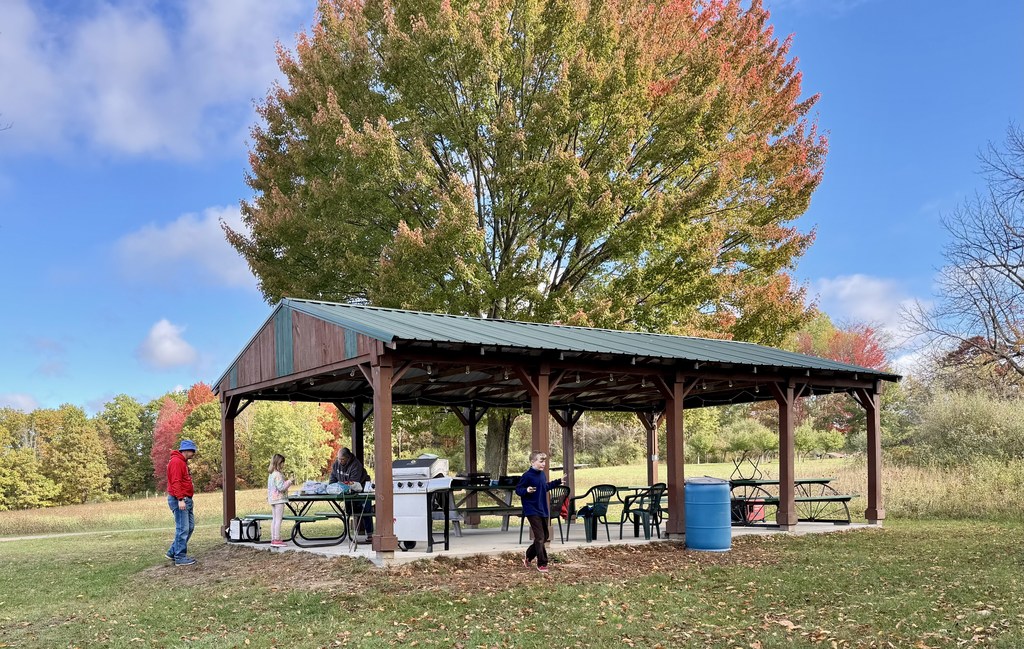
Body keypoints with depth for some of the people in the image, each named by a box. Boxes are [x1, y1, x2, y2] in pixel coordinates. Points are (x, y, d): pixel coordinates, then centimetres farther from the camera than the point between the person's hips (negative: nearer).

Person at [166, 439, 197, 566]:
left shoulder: (182, 462, 20)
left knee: (190, 526, 12)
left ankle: (173, 552, 20)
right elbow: (175, 482, -21)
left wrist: (188, 496, 15)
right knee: (183, 529, -8)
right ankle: (180, 558, -3)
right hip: (179, 500, -11)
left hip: (186, 500, 11)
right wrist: (180, 499, -26)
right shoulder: (176, 461, -13)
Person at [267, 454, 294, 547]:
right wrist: (289, 482, -13)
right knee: (278, 519, -7)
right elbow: (281, 487, -21)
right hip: (279, 499, -10)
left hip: (272, 498, 10)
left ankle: (273, 539, 13)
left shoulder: (271, 474, 13)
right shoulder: (278, 475, -17)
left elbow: (269, 488, 19)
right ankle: (277, 539, -8)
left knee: (274, 519, 12)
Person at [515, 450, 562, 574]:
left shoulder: (542, 475, 9)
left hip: (543, 511, 9)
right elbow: (518, 490, -12)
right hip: (533, 511, -9)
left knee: (544, 537, 15)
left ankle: (528, 558, 29)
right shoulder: (527, 476, -15)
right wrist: (526, 490, -31)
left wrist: (557, 482, 24)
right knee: (540, 538, -8)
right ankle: (542, 564, 1)